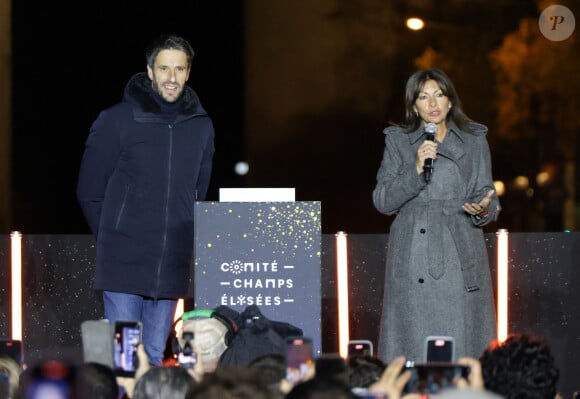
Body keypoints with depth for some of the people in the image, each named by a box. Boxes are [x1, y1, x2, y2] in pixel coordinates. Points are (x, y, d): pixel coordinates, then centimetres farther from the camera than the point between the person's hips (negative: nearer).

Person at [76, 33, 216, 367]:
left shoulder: (201, 126, 8)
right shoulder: (116, 121, -4)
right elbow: (89, 191, 2)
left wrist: (184, 242, 13)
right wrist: (112, 239, 4)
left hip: (172, 265, 4)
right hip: (123, 264, -4)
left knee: (155, 355, 10)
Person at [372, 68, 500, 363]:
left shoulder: (474, 141, 10)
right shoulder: (397, 141, 9)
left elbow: (488, 197, 9)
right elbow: (382, 201, 1)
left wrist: (482, 209, -14)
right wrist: (416, 170, -13)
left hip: (460, 258, 0)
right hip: (412, 259, 0)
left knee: (461, 344, -5)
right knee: (412, 348, -4)